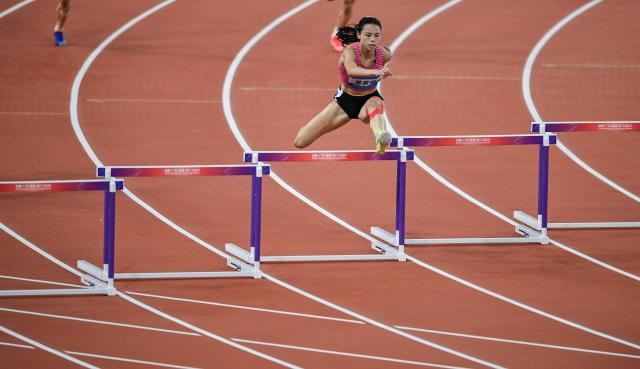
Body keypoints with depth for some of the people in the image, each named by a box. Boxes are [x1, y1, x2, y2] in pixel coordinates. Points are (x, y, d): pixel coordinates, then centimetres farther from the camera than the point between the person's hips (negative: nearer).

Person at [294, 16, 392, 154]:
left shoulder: (383, 54, -19)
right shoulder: (350, 50, -28)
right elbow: (351, 70, -55)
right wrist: (374, 72, -70)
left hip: (369, 100, 0)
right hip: (345, 101, 0)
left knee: (375, 104, -42)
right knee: (300, 142, -1)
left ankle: (381, 139, -73)